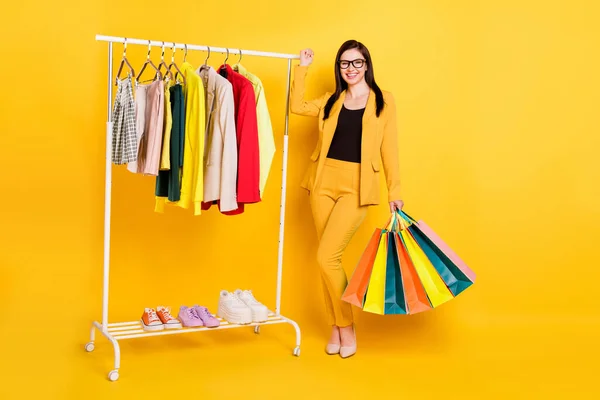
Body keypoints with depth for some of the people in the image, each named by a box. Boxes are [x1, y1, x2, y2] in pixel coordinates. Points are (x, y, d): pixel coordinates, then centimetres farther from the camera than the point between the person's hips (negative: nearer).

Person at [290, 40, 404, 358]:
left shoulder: (383, 101, 4)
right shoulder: (331, 101, 15)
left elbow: (389, 149, 2)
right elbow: (297, 106, 6)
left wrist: (395, 192, -1)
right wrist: (302, 69, 7)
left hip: (357, 186, -4)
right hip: (323, 181, 4)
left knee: (326, 257, -12)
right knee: (329, 259, 6)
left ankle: (346, 327, 6)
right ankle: (336, 327, 19)